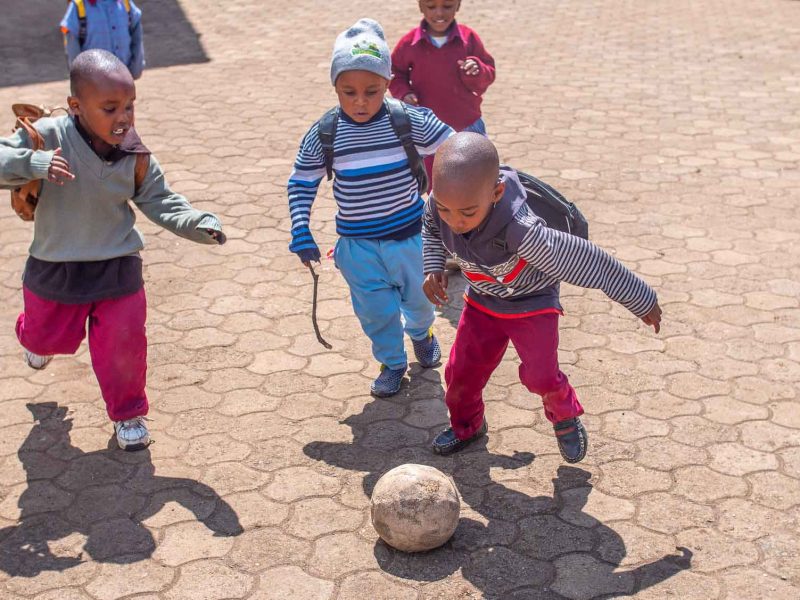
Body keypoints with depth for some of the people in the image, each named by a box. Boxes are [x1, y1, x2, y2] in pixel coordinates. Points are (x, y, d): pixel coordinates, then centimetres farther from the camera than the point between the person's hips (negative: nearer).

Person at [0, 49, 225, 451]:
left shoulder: (135, 155, -13)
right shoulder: (49, 136, -21)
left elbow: (160, 201, -4)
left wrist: (201, 225, -18)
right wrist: (34, 163, -39)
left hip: (118, 270, 0)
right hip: (54, 268, 0)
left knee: (123, 346, 5)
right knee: (48, 337, 22)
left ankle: (128, 413, 31)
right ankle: (36, 340, 63)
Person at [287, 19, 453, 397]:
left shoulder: (409, 120, -16)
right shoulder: (323, 135, -13)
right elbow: (302, 182, 0)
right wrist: (301, 233, -4)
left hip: (409, 235, 0)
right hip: (357, 244, 0)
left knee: (419, 298, 21)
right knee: (375, 310, 10)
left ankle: (420, 332, 56)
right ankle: (392, 363, 37)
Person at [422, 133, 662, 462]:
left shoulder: (521, 232, -44)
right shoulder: (438, 204, -26)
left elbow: (587, 260, -34)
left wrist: (641, 300, -24)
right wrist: (433, 268, -13)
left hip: (531, 302, -5)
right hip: (482, 302, 5)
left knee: (540, 375, -16)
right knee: (460, 372, 9)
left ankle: (565, 416, 19)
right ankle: (466, 425, 40)